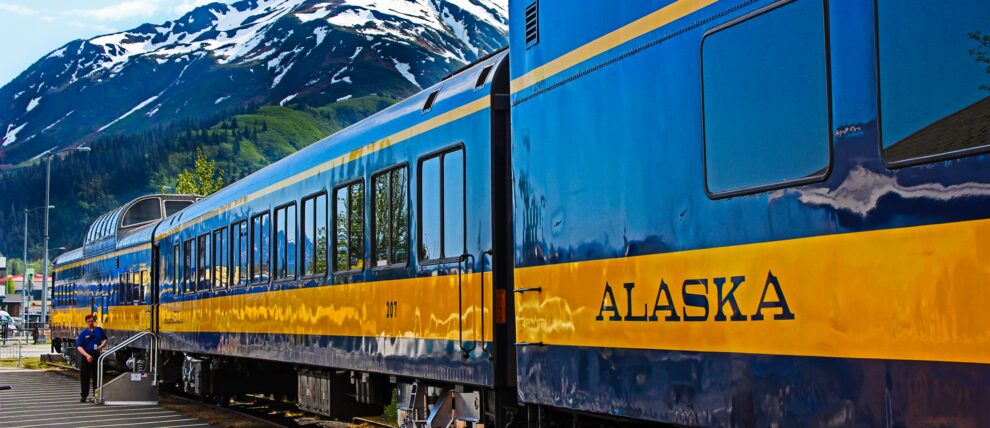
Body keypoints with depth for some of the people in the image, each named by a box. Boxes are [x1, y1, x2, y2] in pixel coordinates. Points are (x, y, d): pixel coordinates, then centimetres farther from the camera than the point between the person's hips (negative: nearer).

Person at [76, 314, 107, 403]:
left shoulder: (99, 330, 7)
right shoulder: (83, 333, -2)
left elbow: (105, 339, 20)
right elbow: (79, 347, -8)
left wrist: (102, 345, -3)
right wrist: (87, 355, -20)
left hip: (96, 355, 2)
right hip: (85, 355, -2)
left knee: (96, 375, 6)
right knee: (84, 376, 1)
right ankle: (84, 395, 9)